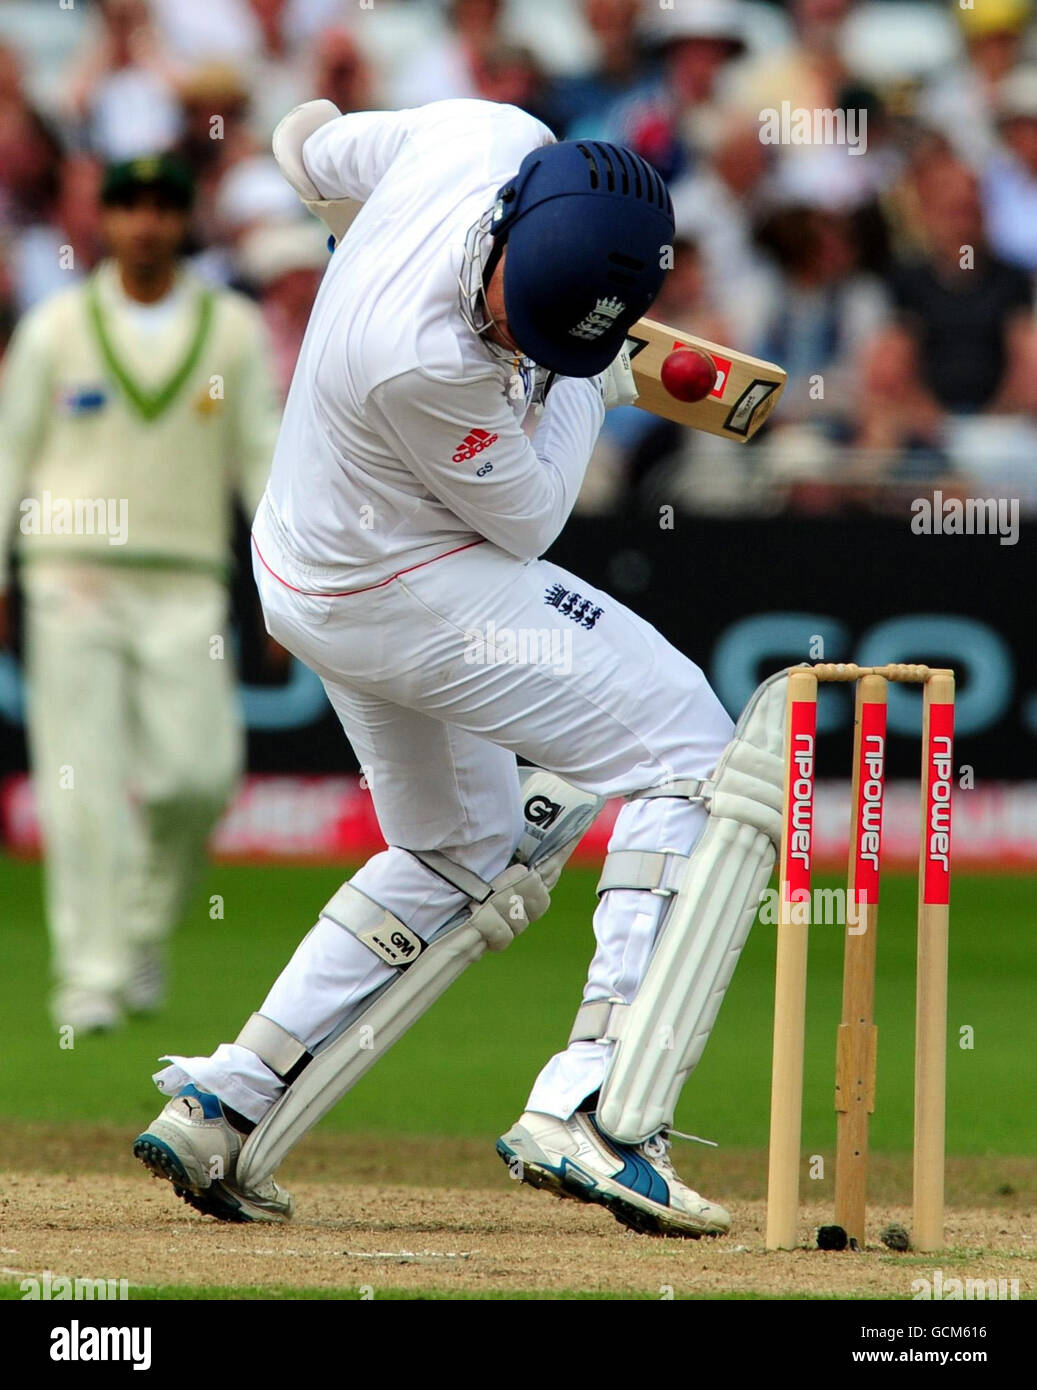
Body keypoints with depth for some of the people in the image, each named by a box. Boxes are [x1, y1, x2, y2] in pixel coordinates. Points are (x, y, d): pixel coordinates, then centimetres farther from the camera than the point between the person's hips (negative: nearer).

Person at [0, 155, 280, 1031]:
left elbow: (263, 458, 8)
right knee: (83, 784, -8)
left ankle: (146, 928, 16)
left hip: (185, 589, 1)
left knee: (195, 776, -11)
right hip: (72, 579, -1)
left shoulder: (233, 329, 7)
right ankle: (92, 976, -5)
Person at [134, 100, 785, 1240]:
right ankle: (595, 1115, -19)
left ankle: (220, 1110, 18)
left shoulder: (498, 135, -16)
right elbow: (525, 517, -19)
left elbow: (315, 153, 8)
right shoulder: (421, 361, -38)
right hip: (412, 589, -10)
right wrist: (591, 382, -7)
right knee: (692, 761, -9)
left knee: (459, 862, 24)